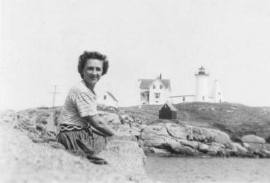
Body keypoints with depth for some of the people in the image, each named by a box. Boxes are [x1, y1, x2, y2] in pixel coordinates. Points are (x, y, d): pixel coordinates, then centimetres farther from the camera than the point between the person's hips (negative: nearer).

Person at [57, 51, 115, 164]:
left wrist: (111, 131, 9)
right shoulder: (81, 91, -22)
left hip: (84, 131, 10)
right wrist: (115, 135, -8)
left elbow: (96, 119, 16)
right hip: (74, 137, -10)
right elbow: (97, 122, -20)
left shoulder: (90, 90, 10)